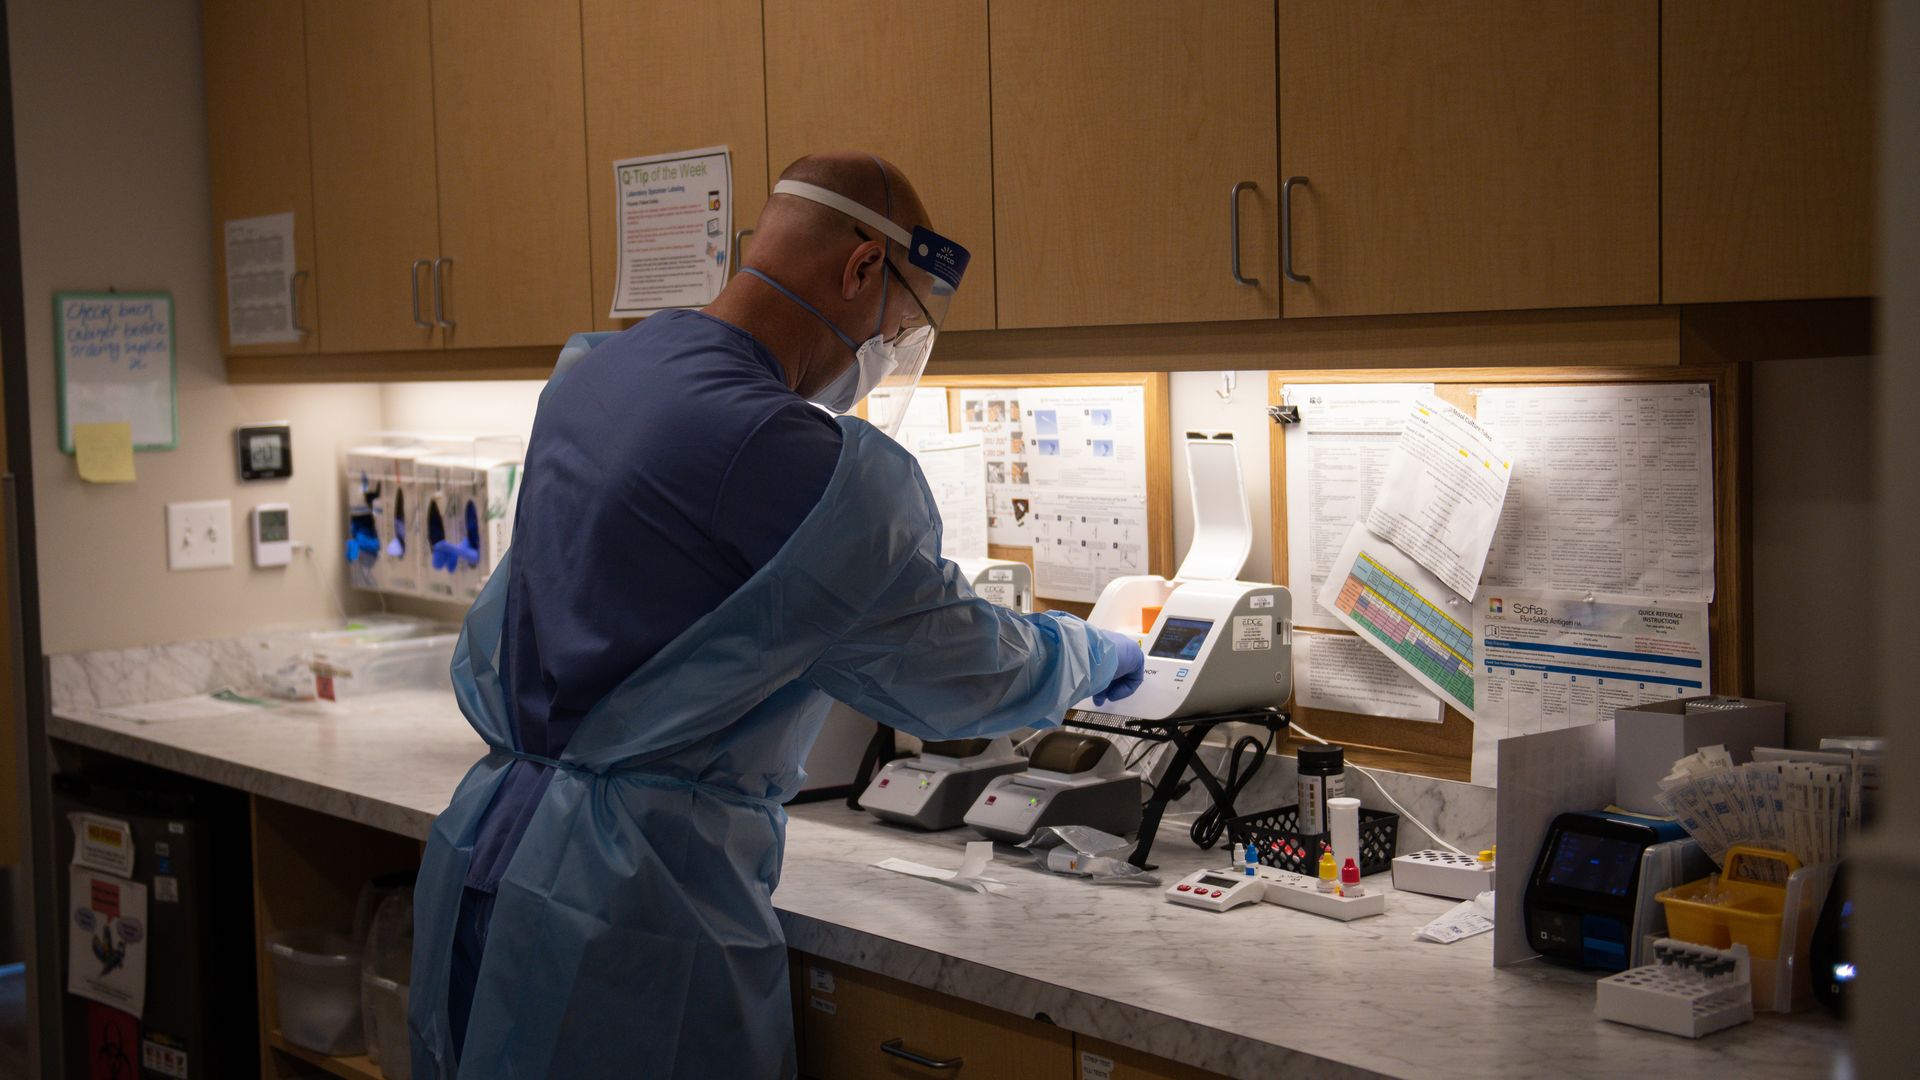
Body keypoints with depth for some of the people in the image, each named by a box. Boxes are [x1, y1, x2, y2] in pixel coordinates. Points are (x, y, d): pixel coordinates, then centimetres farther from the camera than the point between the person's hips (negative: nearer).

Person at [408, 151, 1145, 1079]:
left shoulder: (588, 377, 6)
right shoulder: (808, 462, -19)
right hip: (625, 900, -8)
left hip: (482, 839, 9)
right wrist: (1093, 657, 12)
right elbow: (956, 676, -6)